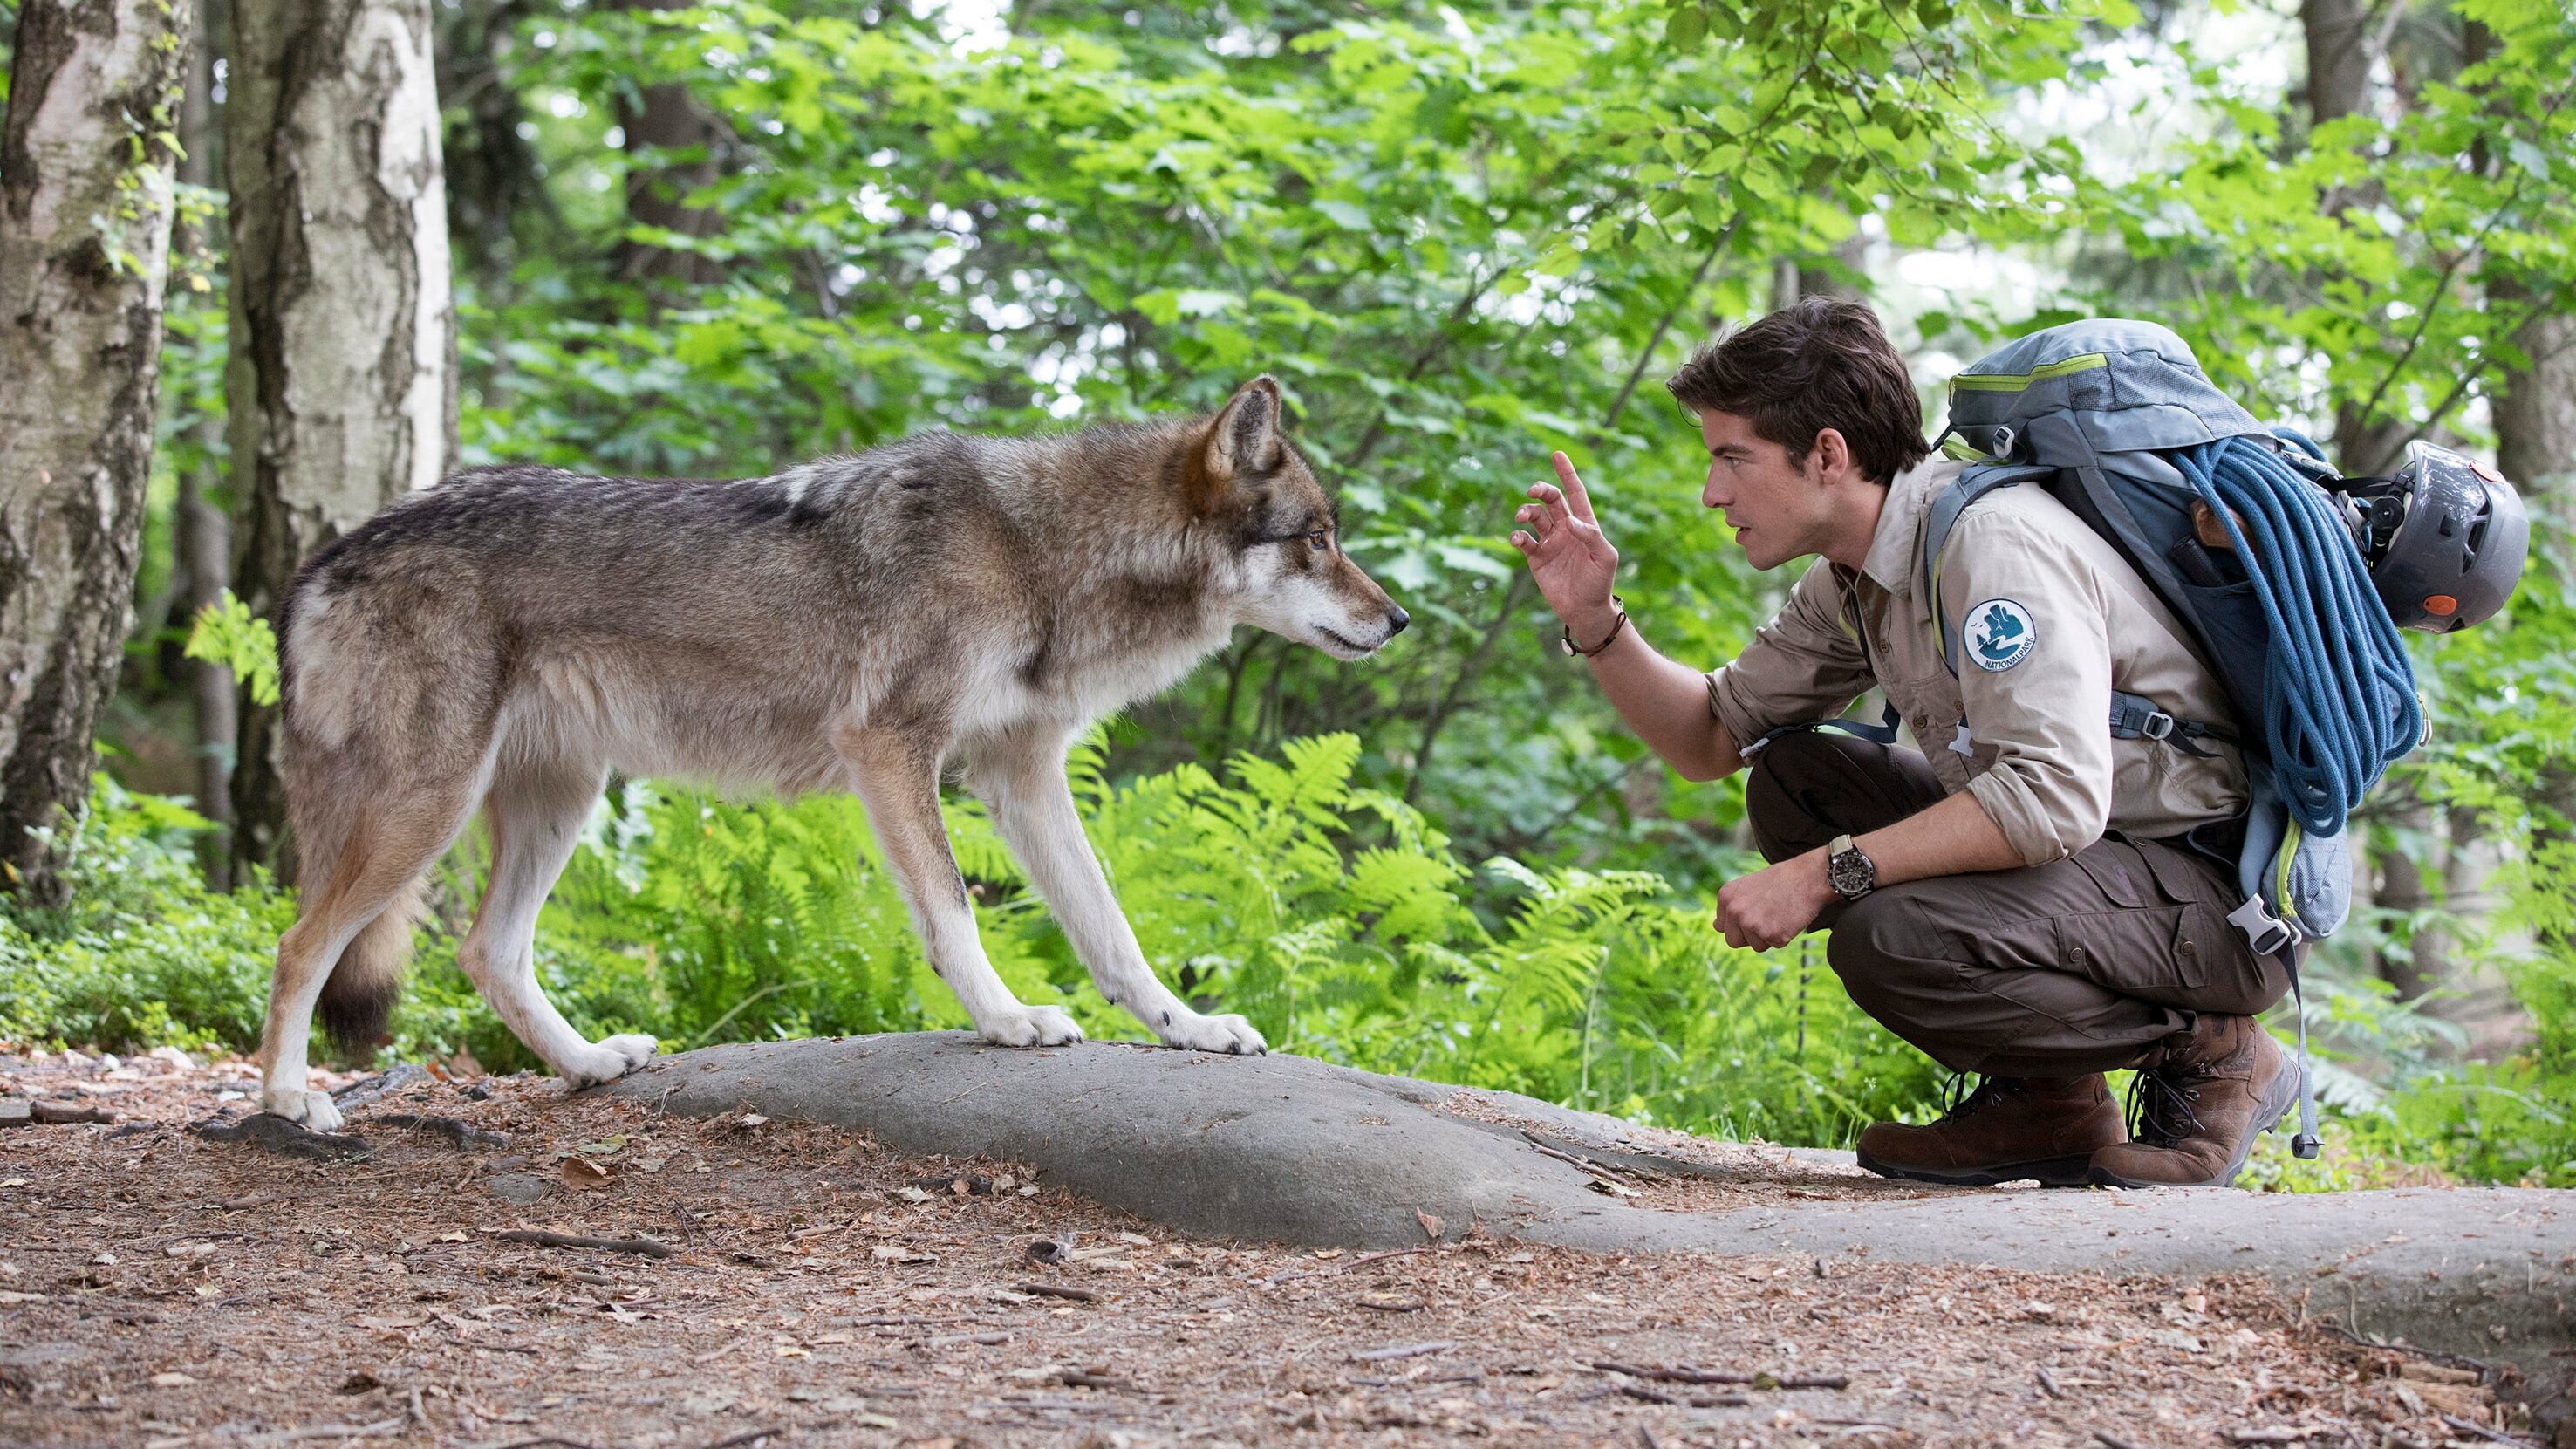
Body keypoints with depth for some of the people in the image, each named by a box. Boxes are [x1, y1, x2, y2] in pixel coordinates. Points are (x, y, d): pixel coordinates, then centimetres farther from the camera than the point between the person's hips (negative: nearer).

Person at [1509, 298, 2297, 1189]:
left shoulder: (1993, 540, -23)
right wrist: (1596, 622, 2)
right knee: (1791, 777, 7)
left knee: (1892, 938, -29)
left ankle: (2208, 1053, -5)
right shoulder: (1850, 578, 6)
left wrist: (1827, 873, -28)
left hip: (2225, 894, -10)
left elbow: (2055, 798, -34)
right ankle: (2041, 1103, 5)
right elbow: (1715, 737, 17)